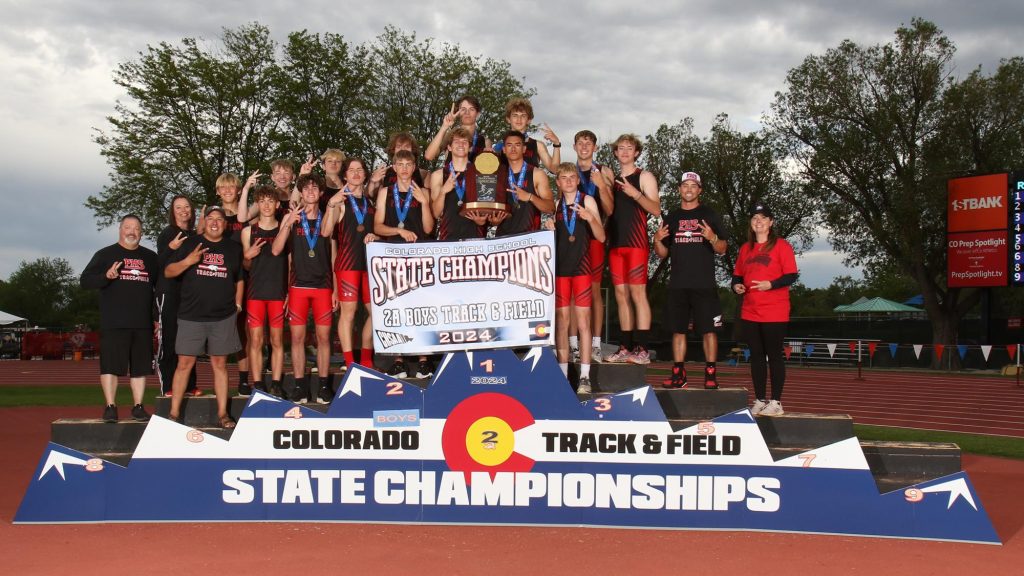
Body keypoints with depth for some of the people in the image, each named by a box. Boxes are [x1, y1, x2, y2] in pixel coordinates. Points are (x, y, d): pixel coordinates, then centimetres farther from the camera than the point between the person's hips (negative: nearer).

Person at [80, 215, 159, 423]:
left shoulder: (150, 257, 16)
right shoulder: (105, 254, 6)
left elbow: (161, 285, 21)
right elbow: (85, 281, 0)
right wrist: (106, 276, -19)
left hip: (143, 323, 3)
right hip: (113, 323, -3)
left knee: (140, 366, 5)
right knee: (110, 365, -5)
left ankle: (138, 407, 12)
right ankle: (110, 406, 1)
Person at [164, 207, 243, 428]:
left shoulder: (234, 247, 11)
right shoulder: (191, 243, 5)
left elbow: (239, 279, 18)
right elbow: (168, 272, 2)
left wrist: (237, 305, 9)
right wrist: (188, 261, -15)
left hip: (223, 317, 1)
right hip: (191, 316, -1)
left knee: (220, 364, 5)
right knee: (185, 363, -1)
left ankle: (222, 412, 10)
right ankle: (174, 412, 6)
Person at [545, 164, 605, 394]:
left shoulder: (587, 201, 3)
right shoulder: (555, 204, 11)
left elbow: (601, 237, -1)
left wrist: (590, 218, -18)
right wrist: (547, 228, -5)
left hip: (581, 267, -3)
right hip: (559, 267, 3)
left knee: (583, 321, -4)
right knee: (561, 321, 3)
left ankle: (584, 377, -3)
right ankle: (563, 374, 8)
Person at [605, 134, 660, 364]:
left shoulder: (644, 177, 4)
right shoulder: (612, 179, 20)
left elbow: (656, 209, -7)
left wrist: (636, 194, -21)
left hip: (636, 243, -6)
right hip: (615, 243, 6)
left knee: (637, 293, -11)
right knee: (621, 295, 4)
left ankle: (642, 350, -13)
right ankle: (625, 348, 6)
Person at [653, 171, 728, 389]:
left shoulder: (709, 215, 6)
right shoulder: (671, 218, 15)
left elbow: (722, 249, 2)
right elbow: (662, 253, 15)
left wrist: (712, 238, -19)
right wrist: (657, 240, -6)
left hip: (704, 285, -3)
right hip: (677, 285, 3)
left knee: (708, 330, -4)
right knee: (678, 330, 5)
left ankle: (710, 373, 0)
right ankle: (678, 373, 11)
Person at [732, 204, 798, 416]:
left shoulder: (781, 245, -2)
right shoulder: (745, 248, 15)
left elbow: (791, 275, -7)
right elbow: (738, 275, 20)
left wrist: (771, 284, -22)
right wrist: (736, 285, -1)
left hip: (774, 313, -5)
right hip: (749, 313, 5)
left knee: (774, 356, -2)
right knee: (756, 356, 9)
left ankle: (776, 403, 3)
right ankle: (759, 401, 15)